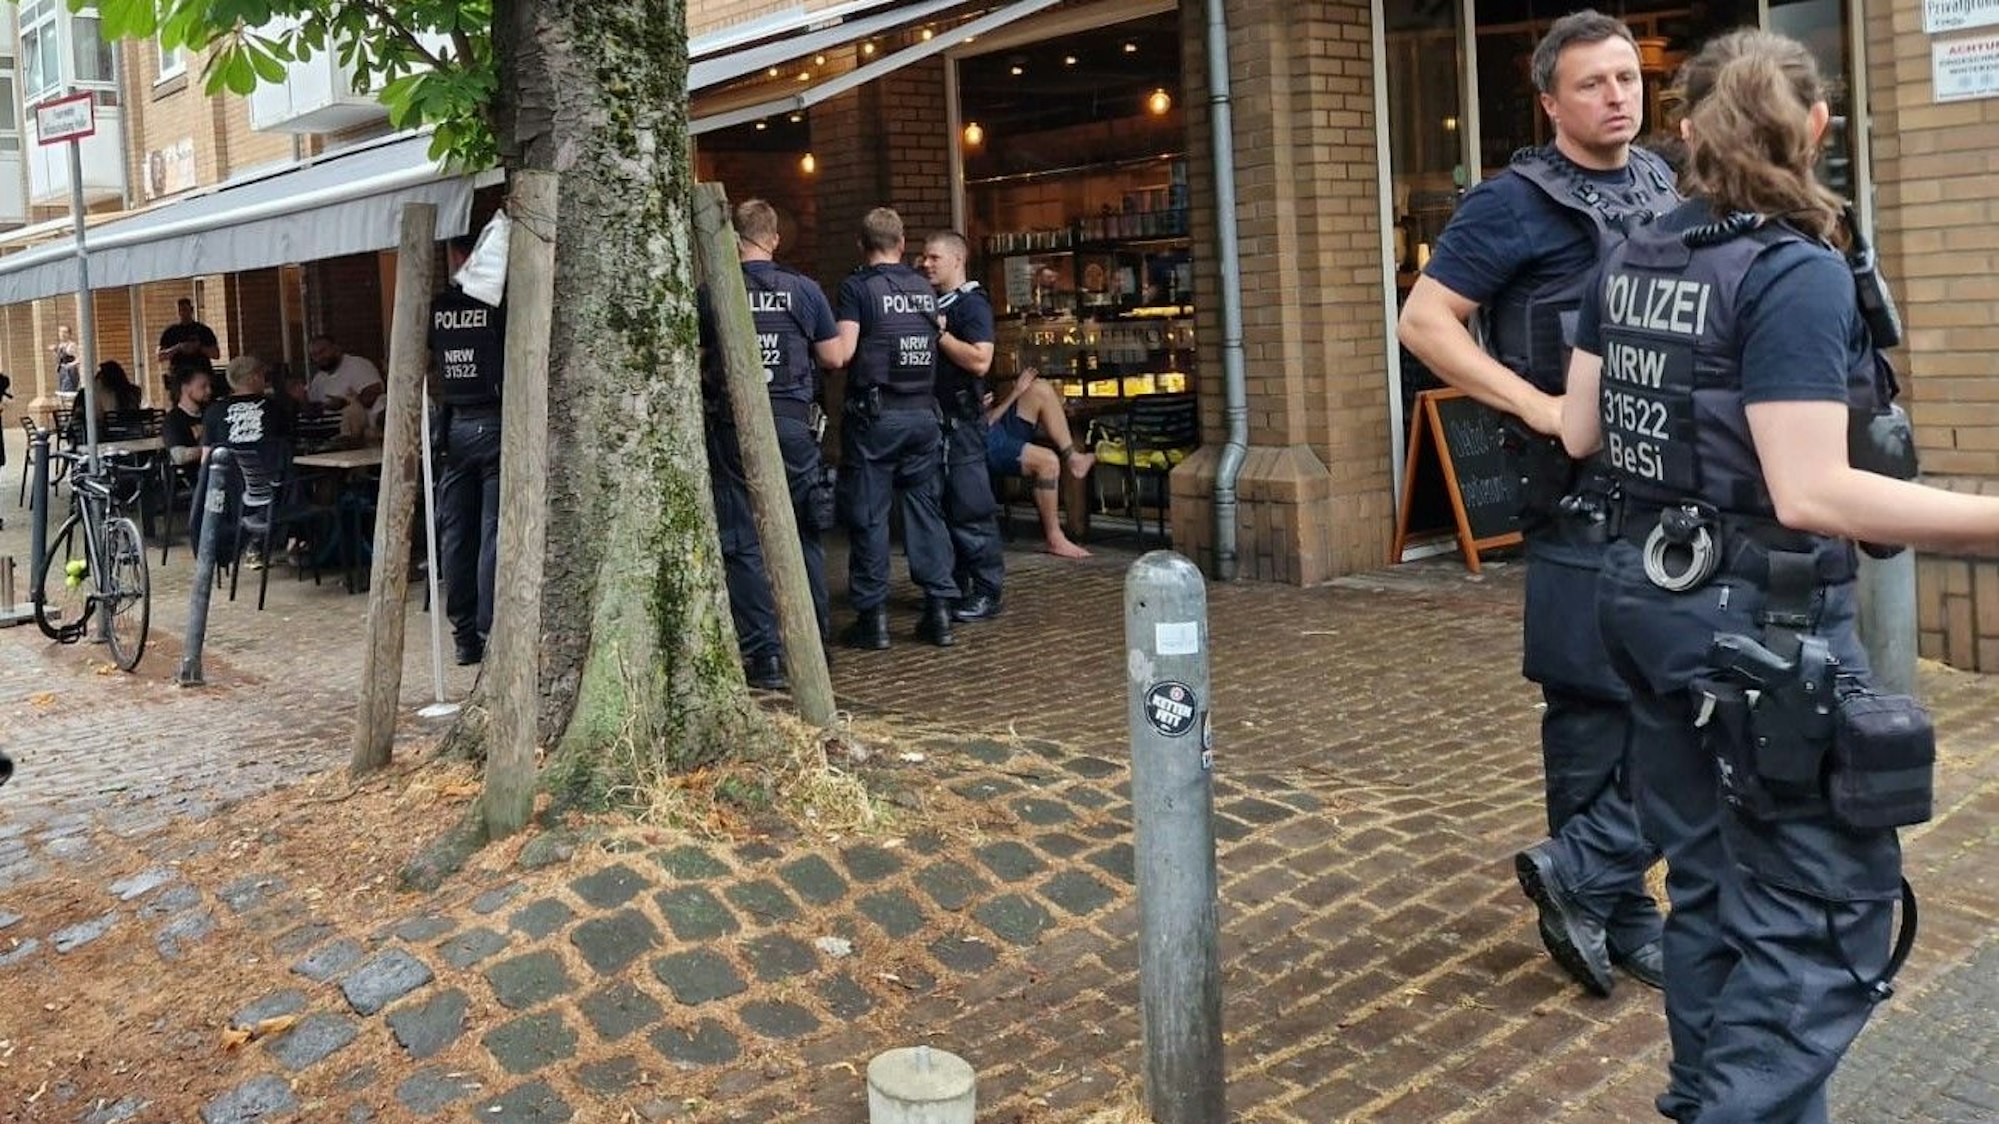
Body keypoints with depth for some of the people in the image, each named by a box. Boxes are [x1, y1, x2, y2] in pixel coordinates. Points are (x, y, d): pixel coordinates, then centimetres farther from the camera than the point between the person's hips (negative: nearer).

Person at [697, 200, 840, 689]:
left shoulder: (710, 295, -4)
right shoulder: (804, 290, 0)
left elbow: (692, 361, 1)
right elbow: (833, 357, 5)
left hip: (733, 427, -2)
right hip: (795, 423, 2)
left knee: (744, 541, 2)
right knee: (804, 533, 15)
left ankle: (766, 654, -1)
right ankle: (813, 642, 21)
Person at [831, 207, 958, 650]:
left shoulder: (857, 287, -7)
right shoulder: (925, 288, 10)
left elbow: (843, 352, -14)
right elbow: (934, 344, 14)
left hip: (875, 414, -5)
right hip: (923, 412, 5)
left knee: (868, 515, 1)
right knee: (926, 509, 9)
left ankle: (873, 617, 4)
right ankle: (939, 609, 8)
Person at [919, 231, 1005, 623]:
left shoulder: (972, 305, -7)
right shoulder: (930, 304, 18)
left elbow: (980, 361, -20)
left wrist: (939, 332, -17)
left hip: (961, 422, -9)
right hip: (932, 417, 9)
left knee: (971, 510, -7)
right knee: (941, 509, 11)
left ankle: (987, 593, -1)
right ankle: (955, 587, 19)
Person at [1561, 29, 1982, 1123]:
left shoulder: (1630, 261, 5)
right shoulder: (1800, 274, -17)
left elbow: (1579, 435, 12)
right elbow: (1809, 494, -25)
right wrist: (1990, 518, -25)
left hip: (1652, 596, 8)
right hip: (1764, 625, -8)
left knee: (1712, 890, 20)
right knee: (1817, 921, 2)